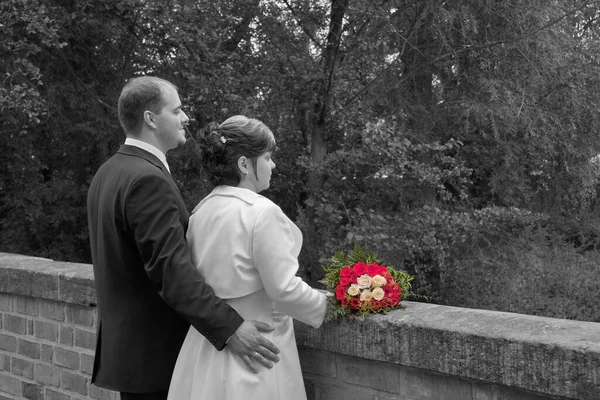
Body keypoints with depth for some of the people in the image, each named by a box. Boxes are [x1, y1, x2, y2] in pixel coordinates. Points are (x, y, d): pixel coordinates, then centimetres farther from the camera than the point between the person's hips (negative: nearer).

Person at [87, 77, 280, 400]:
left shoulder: (108, 173, 10)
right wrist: (228, 329, -31)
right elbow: (170, 268, -28)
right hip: (154, 352, -9)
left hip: (123, 343, 10)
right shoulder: (148, 180, -21)